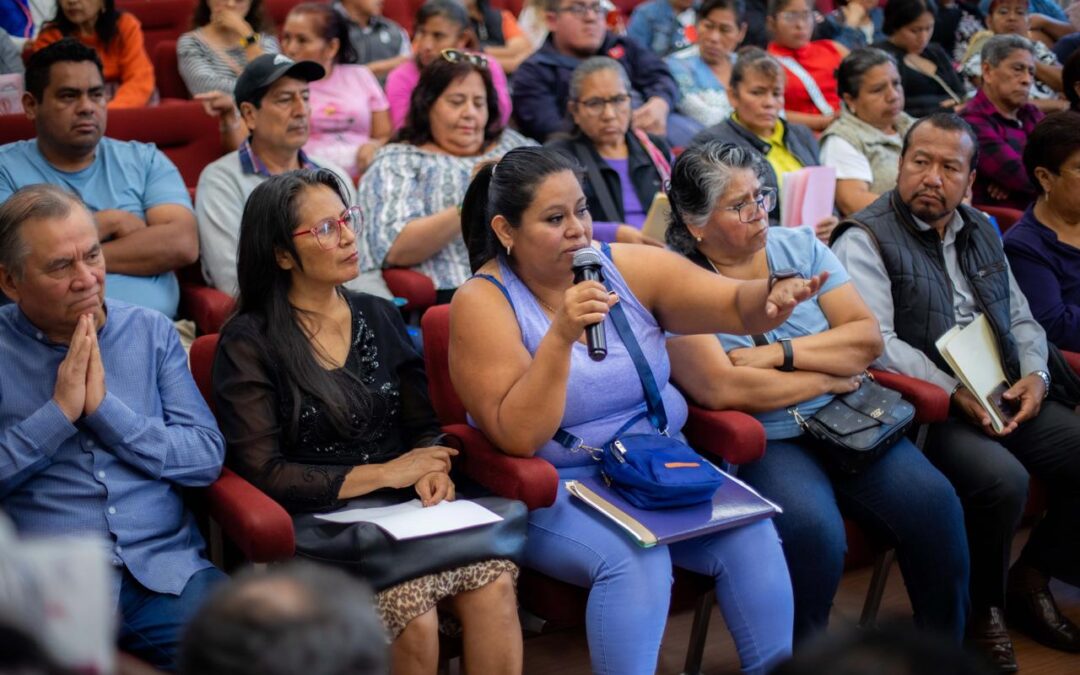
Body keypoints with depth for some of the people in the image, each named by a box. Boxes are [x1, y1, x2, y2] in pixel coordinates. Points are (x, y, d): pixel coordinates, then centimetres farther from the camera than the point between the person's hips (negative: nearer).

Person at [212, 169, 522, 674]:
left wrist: (432, 469, -8)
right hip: (318, 525, -4)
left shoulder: (380, 317, 15)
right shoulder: (248, 342, 0)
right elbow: (262, 472, -7)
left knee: (495, 583, -27)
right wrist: (383, 473, -9)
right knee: (413, 611, -32)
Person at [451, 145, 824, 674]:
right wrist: (561, 337, -31)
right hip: (556, 493, -4)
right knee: (636, 560, -31)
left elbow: (736, 307, -7)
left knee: (752, 536, -17)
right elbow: (517, 437, -21)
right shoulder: (483, 302, -12)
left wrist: (773, 295, -30)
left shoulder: (630, 268, -1)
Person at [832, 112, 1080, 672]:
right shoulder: (865, 241, -6)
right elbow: (876, 343, -16)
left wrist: (1035, 374, 1)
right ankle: (979, 610, -5)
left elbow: (1021, 319, 21)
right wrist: (954, 395, -22)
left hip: (1002, 400, 8)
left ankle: (1032, 577, 12)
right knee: (1001, 478, -30)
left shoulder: (981, 233, 18)